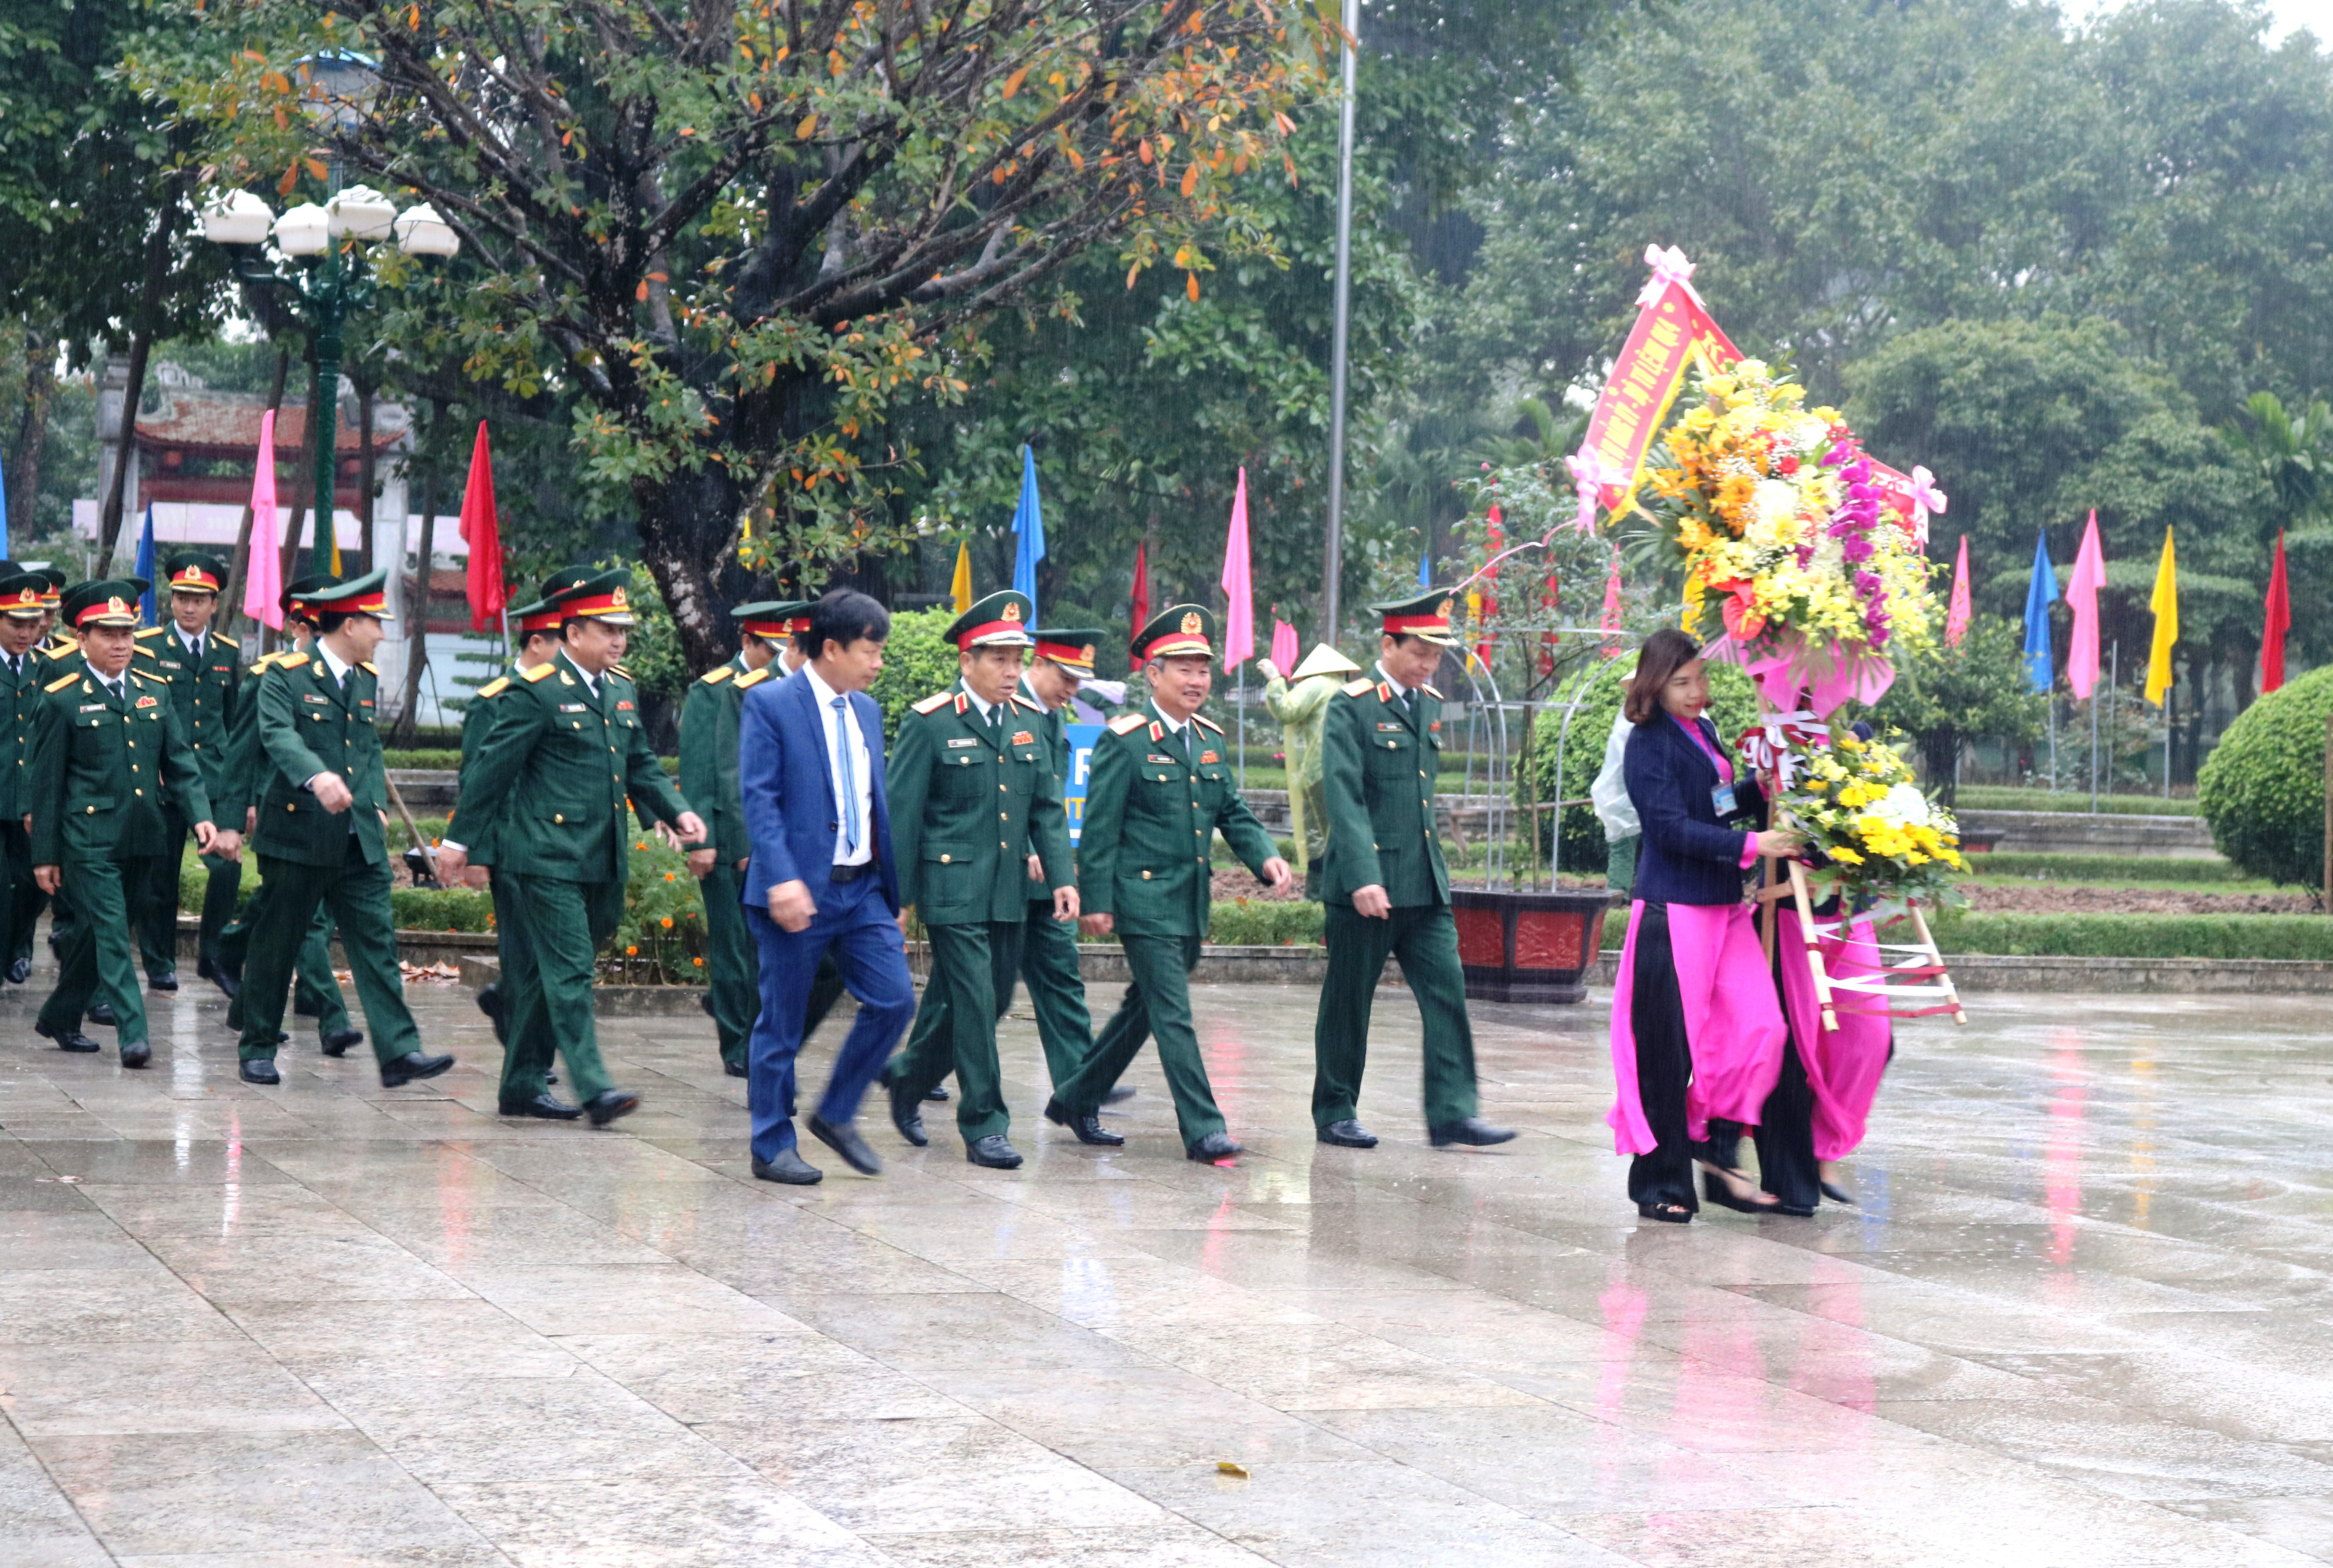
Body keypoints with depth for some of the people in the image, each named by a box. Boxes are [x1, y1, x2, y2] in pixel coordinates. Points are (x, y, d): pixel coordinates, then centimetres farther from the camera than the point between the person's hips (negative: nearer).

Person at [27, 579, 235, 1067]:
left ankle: (60, 1017, 30)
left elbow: (179, 764, 11)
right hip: (89, 839, -5)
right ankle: (133, 1035, -16)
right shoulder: (61, 700, -4)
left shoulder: (154, 692, 11)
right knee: (111, 934, -12)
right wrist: (45, 856, -4)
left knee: (99, 933, 15)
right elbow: (47, 783, -3)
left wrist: (202, 818, -5)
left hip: (142, 840, 5)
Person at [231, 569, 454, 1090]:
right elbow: (279, 736, -25)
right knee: (277, 946, 5)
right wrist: (317, 776, -42)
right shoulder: (285, 676, -8)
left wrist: (377, 803, 10)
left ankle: (399, 1052, -8)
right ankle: (258, 1049, 17)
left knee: (378, 943, -3)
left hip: (360, 840, 6)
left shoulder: (368, 680, 14)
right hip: (298, 836, -6)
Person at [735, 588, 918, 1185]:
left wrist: (893, 892, 17)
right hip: (800, 890, -6)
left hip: (863, 889, 6)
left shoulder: (867, 711, 14)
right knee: (781, 1024, 1)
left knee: (895, 1000, -2)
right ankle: (772, 1147, 13)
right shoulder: (769, 704, -7)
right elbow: (758, 798, -14)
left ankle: (836, 1114, 15)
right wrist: (782, 879, -25)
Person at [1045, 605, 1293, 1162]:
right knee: (1173, 1015, -8)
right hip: (1144, 901, -8)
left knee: (1144, 1008, 16)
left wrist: (1266, 856, -3)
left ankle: (1077, 1098, 30)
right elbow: (1099, 827, -9)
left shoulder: (1210, 739, 13)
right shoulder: (1124, 740, -8)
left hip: (1191, 906, 8)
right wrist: (1095, 900, -12)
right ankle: (1203, 1130, -8)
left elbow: (1232, 813, 16)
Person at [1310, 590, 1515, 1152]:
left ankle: (1452, 1113, 0)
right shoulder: (1352, 706, -9)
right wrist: (1363, 878, -26)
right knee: (1348, 1002, 4)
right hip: (1366, 883, -6)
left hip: (1426, 885, 6)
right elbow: (1344, 796, -17)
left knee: (1447, 991, -2)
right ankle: (1335, 1114, 16)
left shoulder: (1430, 706, 13)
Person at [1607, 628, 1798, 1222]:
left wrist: (1765, 788, 8)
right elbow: (1672, 826, -17)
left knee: (1760, 1027, -4)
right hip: (1672, 910, -7)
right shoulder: (1649, 744, -8)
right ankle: (1661, 1183, 7)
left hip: (1723, 905, 7)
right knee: (1668, 1047, -3)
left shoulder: (1704, 732, 15)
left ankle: (1716, 1154, 9)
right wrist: (1748, 845, -23)